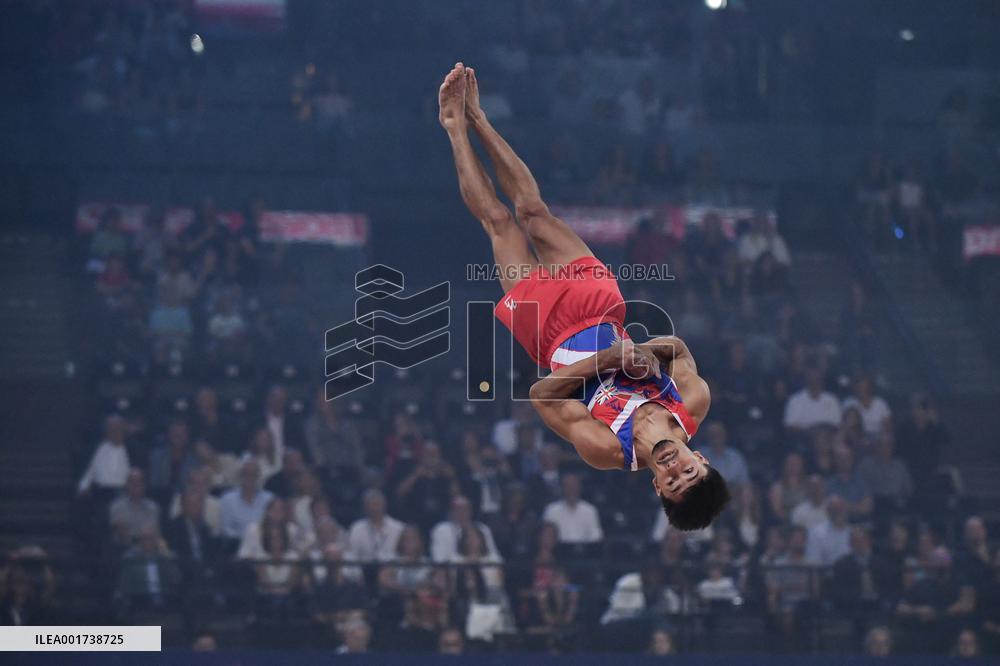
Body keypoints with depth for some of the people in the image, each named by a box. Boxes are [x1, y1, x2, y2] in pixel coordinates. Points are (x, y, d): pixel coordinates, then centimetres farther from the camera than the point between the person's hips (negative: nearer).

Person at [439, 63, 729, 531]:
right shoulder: (694, 408, -25)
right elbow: (679, 347, -8)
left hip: (554, 331, -3)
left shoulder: (605, 450, -35)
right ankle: (474, 119, 30)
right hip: (599, 306, 3)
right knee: (532, 212, 9)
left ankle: (457, 126, 26)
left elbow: (542, 396, -27)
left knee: (499, 220, 3)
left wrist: (607, 359, -39)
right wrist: (646, 349, -31)